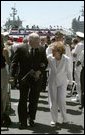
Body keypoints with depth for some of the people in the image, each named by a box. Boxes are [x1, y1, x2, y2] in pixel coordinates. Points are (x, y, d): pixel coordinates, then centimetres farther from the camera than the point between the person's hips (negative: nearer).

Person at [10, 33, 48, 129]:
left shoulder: (41, 49, 1)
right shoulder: (21, 49, -6)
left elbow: (45, 62, 8)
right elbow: (14, 63, -3)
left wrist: (40, 71, -10)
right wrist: (12, 76, -11)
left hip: (36, 78, 2)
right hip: (24, 78, -2)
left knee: (34, 100, 8)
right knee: (23, 100, 2)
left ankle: (31, 118, 29)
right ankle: (23, 122, 12)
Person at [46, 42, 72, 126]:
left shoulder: (66, 59, -17)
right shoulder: (49, 58, -15)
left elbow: (68, 71, -3)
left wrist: (70, 82, 6)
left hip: (62, 82, -2)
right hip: (52, 82, 2)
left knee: (61, 101, -7)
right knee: (52, 102, 4)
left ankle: (65, 118, 15)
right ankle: (54, 120, 20)